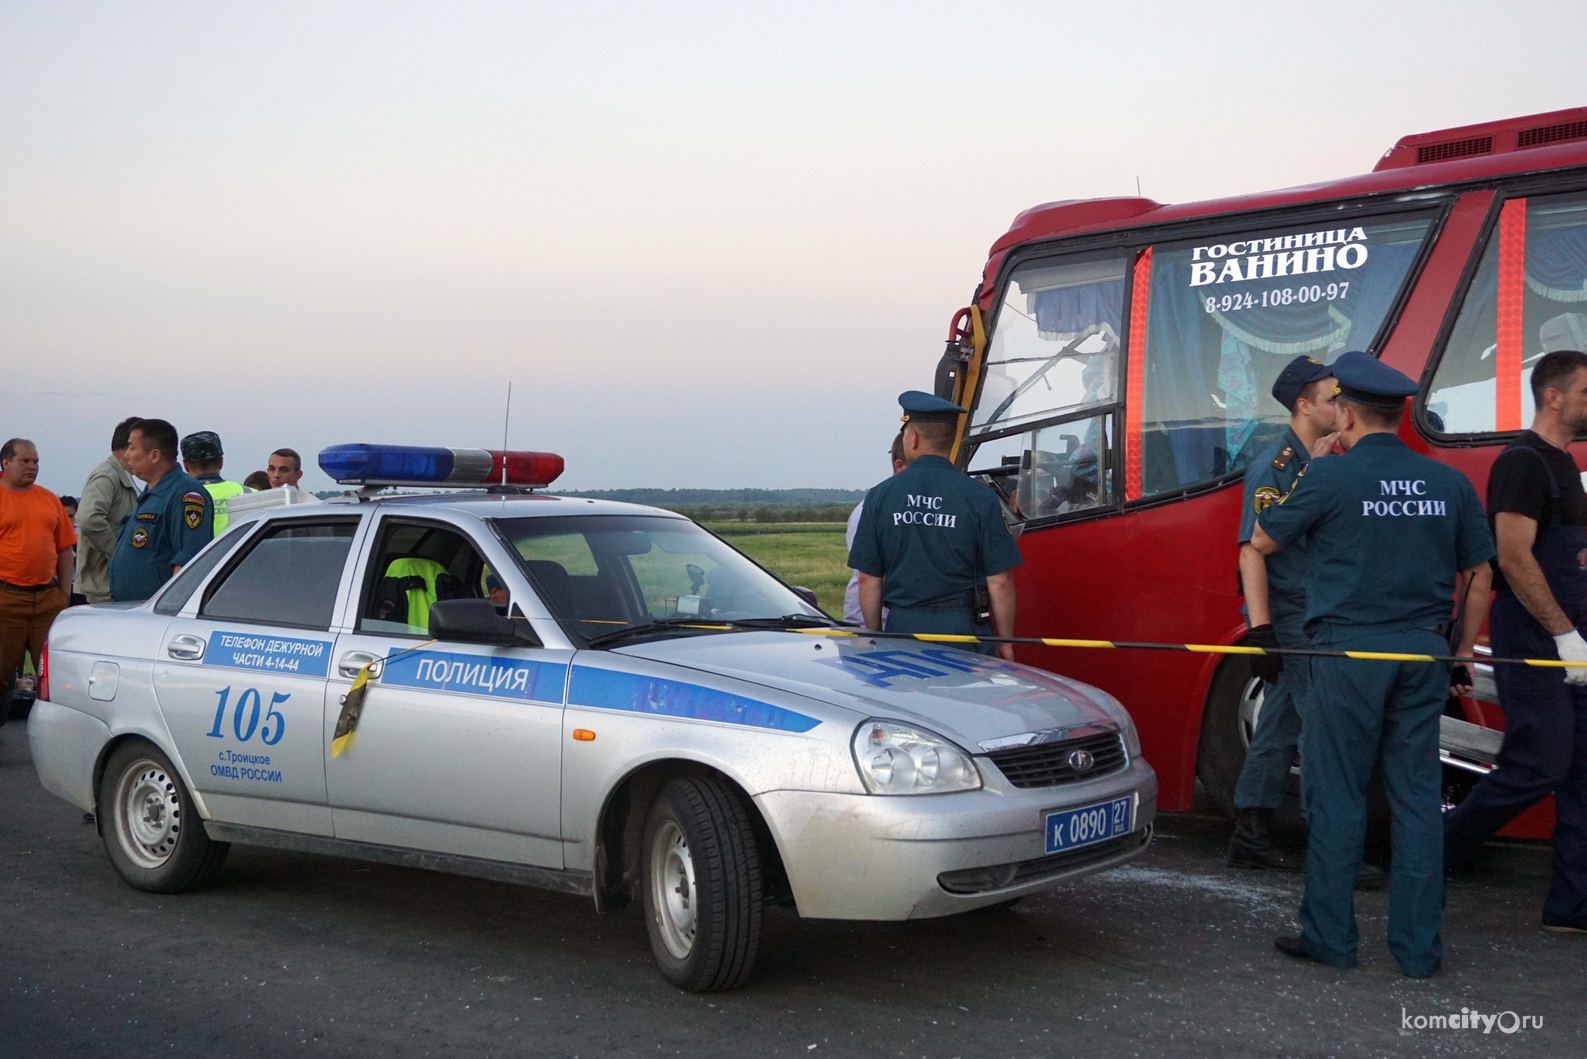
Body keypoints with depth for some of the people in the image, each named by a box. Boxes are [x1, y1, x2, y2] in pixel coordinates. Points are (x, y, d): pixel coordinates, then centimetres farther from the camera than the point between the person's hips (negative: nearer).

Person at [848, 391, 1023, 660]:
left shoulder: (879, 496, 2)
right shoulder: (980, 498, -4)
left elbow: (868, 579, 4)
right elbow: (999, 582, -6)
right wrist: (1005, 642, 6)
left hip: (901, 627, 2)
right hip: (962, 627, -2)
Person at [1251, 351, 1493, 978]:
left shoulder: (1330, 478, -7)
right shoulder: (1449, 483, 6)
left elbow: (1263, 542, 5)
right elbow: (1478, 578, 12)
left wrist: (1277, 495, 20)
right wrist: (1461, 657, 20)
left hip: (1349, 650, -4)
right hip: (1422, 653, 4)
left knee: (1336, 798, 4)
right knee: (1417, 799, 8)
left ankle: (1329, 938, 10)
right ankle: (1418, 948, 12)